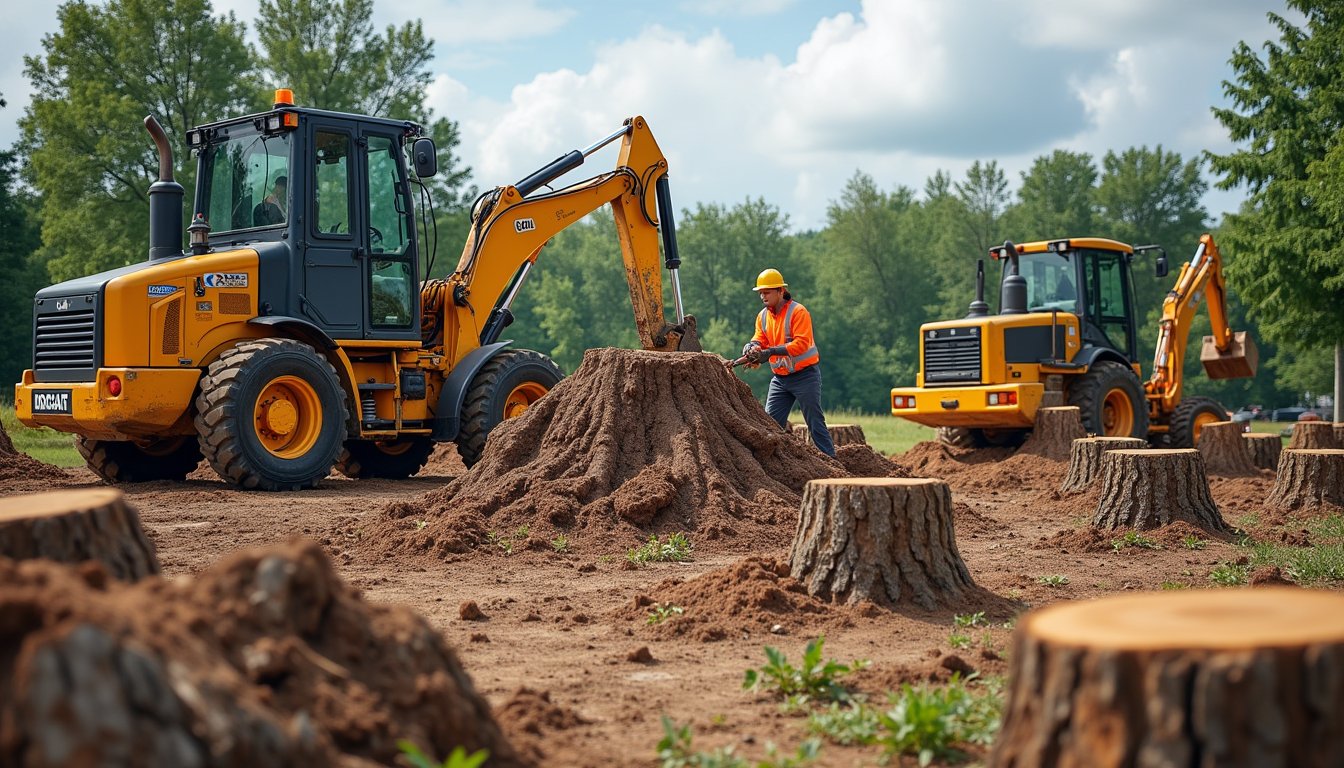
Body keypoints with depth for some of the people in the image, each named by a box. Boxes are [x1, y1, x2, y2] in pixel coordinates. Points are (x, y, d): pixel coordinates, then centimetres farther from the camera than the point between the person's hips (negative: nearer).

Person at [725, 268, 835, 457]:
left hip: (804, 375, -7)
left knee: (815, 423, -4)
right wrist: (752, 347, -22)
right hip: (780, 378, 7)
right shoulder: (763, 316, 8)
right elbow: (760, 340, 2)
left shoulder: (798, 312, -15)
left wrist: (772, 351, -32)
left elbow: (802, 343, -24)